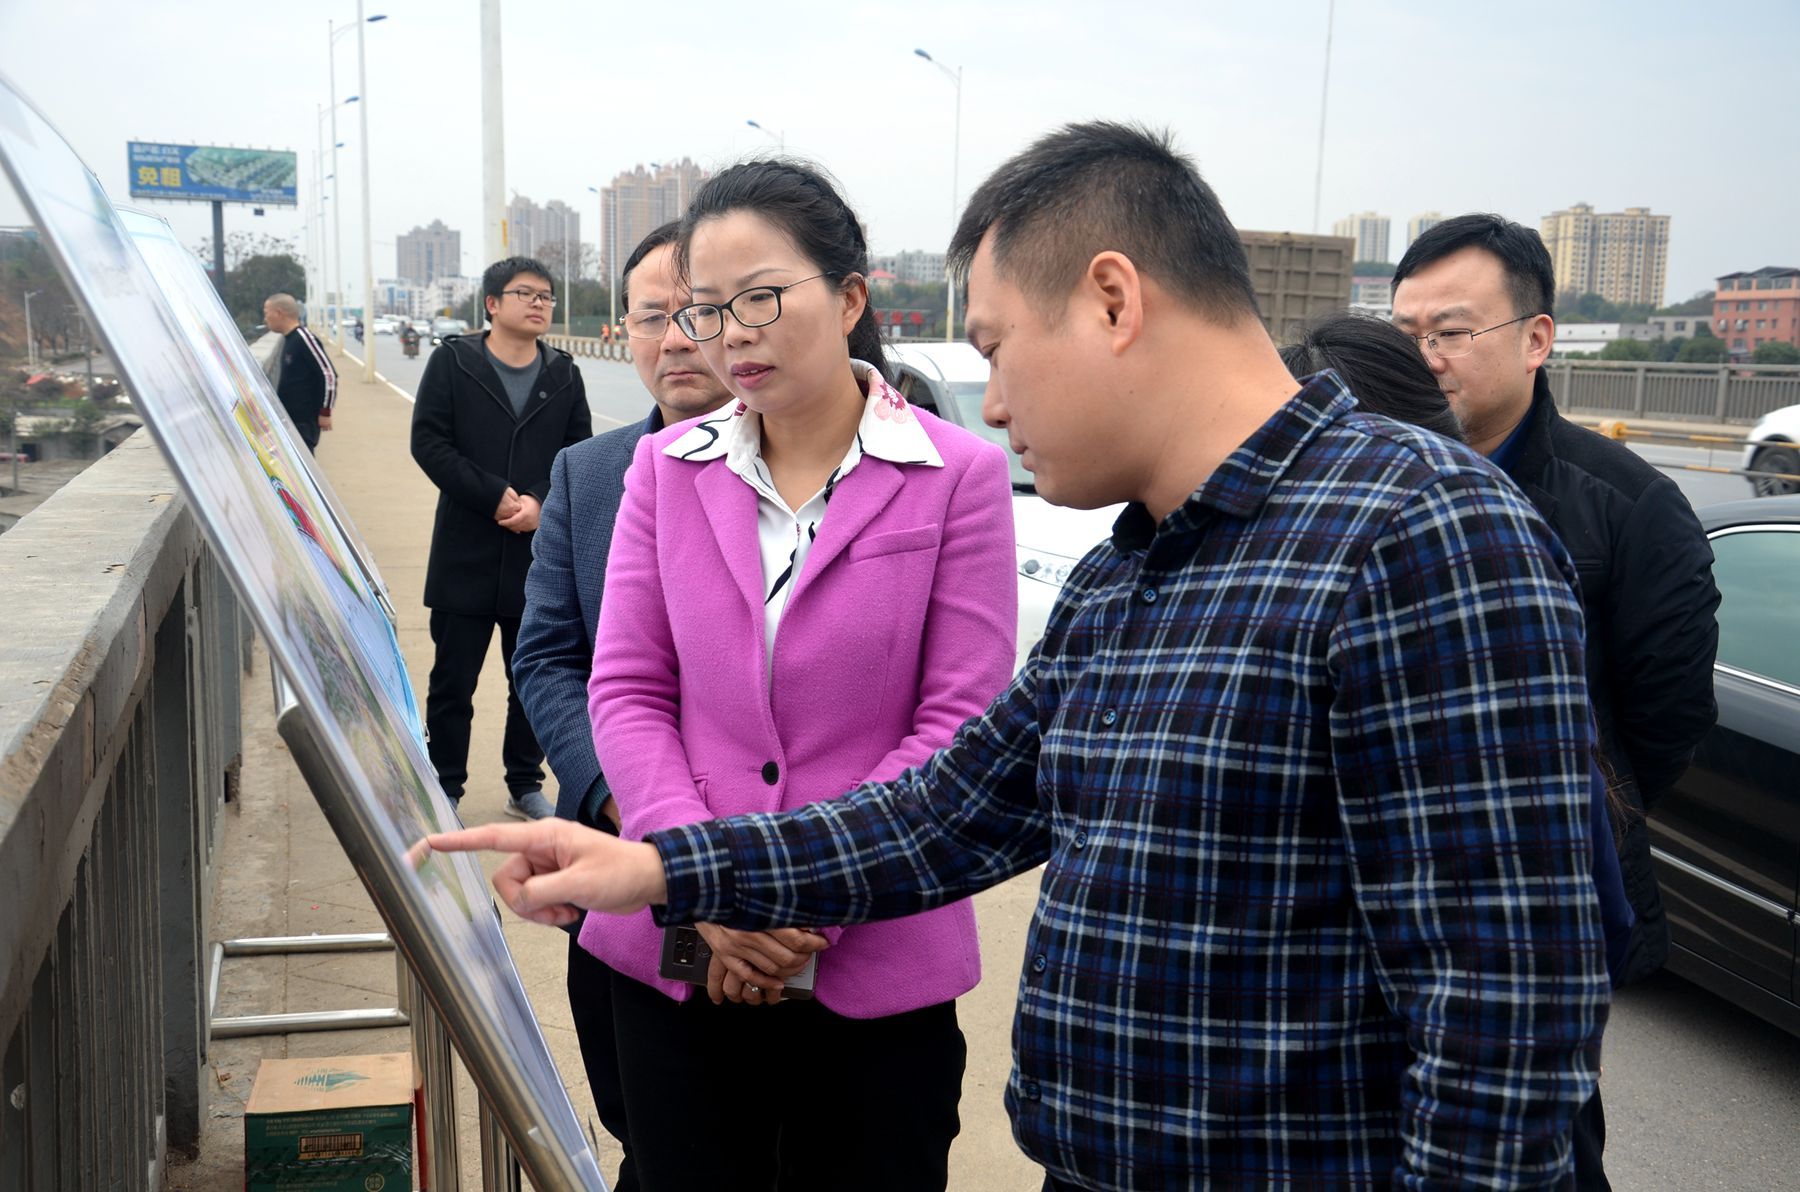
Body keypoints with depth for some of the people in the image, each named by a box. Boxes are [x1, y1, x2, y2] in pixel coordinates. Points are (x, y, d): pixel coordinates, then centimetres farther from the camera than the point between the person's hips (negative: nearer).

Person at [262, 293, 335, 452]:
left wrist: (325, 412, -17)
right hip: (289, 417, 9)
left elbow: (329, 374, -19)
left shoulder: (303, 338, -16)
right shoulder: (289, 339, 12)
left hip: (304, 419, -9)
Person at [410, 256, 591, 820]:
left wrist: (540, 502, -13)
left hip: (540, 551, 3)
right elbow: (428, 442, -7)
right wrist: (495, 496, -16)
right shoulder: (452, 361, -1)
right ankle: (445, 788, 20)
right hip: (466, 553, -2)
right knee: (453, 681, 6)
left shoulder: (563, 373, 7)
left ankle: (525, 785, 25)